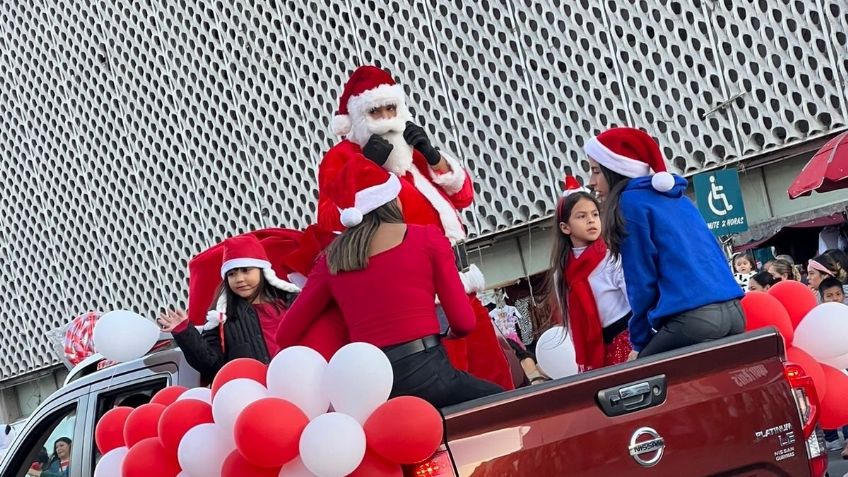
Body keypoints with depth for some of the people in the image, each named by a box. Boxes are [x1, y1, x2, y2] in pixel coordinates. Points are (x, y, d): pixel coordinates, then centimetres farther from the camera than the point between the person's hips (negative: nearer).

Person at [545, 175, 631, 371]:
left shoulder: (613, 257, -7)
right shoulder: (561, 273, 6)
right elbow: (570, 318, 10)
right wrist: (582, 363, 6)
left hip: (627, 336, -4)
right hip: (595, 347, 4)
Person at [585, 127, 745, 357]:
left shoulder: (631, 202, 0)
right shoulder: (678, 198, 22)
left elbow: (642, 281, -3)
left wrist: (640, 341, 8)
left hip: (692, 319, -8)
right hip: (733, 311, 8)